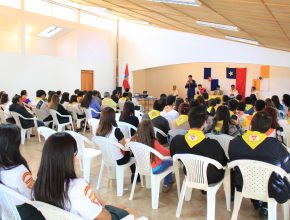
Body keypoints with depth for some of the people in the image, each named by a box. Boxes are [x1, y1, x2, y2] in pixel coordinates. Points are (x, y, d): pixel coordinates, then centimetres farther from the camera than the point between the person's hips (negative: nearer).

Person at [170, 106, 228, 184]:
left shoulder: (176, 140, -25)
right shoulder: (213, 144, -35)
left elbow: (173, 156, -3)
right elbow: (224, 162, -14)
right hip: (210, 178, -3)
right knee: (223, 168, 28)